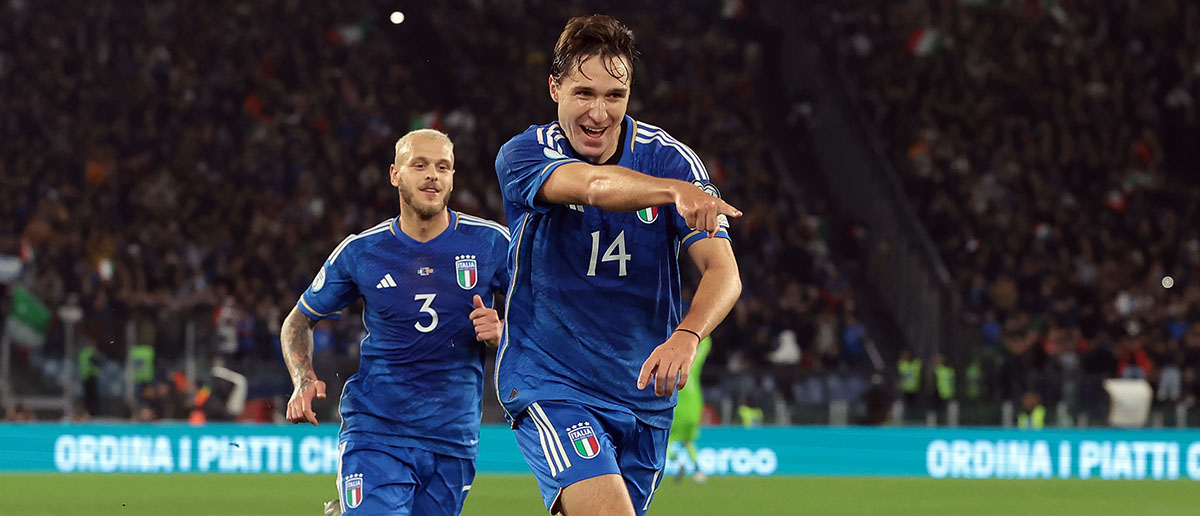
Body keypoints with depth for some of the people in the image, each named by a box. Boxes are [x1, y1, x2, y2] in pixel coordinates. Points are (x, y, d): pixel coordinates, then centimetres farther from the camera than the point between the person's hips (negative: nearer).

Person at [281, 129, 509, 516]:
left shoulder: (491, 243, 0)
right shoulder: (360, 251, 0)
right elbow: (299, 321, 12)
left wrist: (499, 333, -12)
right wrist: (303, 379, -6)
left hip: (454, 441, 2)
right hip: (375, 436, -2)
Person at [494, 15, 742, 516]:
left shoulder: (669, 159, -4)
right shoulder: (522, 156, -10)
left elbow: (723, 271, -14)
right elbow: (595, 186, -33)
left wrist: (686, 335, -35)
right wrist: (676, 191, -52)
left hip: (643, 391, 4)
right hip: (547, 384, -4)